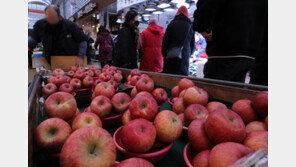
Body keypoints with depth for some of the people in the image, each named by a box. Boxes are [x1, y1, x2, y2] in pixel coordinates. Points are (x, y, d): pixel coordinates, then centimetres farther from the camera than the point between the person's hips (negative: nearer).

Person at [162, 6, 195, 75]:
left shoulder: (172, 24, 2)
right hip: (185, 57, 2)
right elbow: (193, 44, 14)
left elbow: (165, 41, -2)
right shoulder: (190, 26, 10)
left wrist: (164, 54, 6)